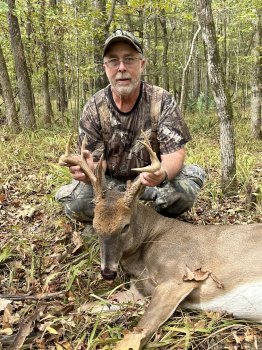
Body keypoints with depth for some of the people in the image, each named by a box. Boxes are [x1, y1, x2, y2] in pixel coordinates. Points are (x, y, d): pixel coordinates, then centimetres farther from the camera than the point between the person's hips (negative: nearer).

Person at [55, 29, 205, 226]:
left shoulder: (162, 101, -12)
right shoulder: (94, 108, -9)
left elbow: (174, 151, -17)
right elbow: (97, 160, -11)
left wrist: (163, 173, -43)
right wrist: (90, 169, -38)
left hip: (152, 180, 0)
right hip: (110, 182, 0)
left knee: (193, 176, -29)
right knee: (73, 200, -28)